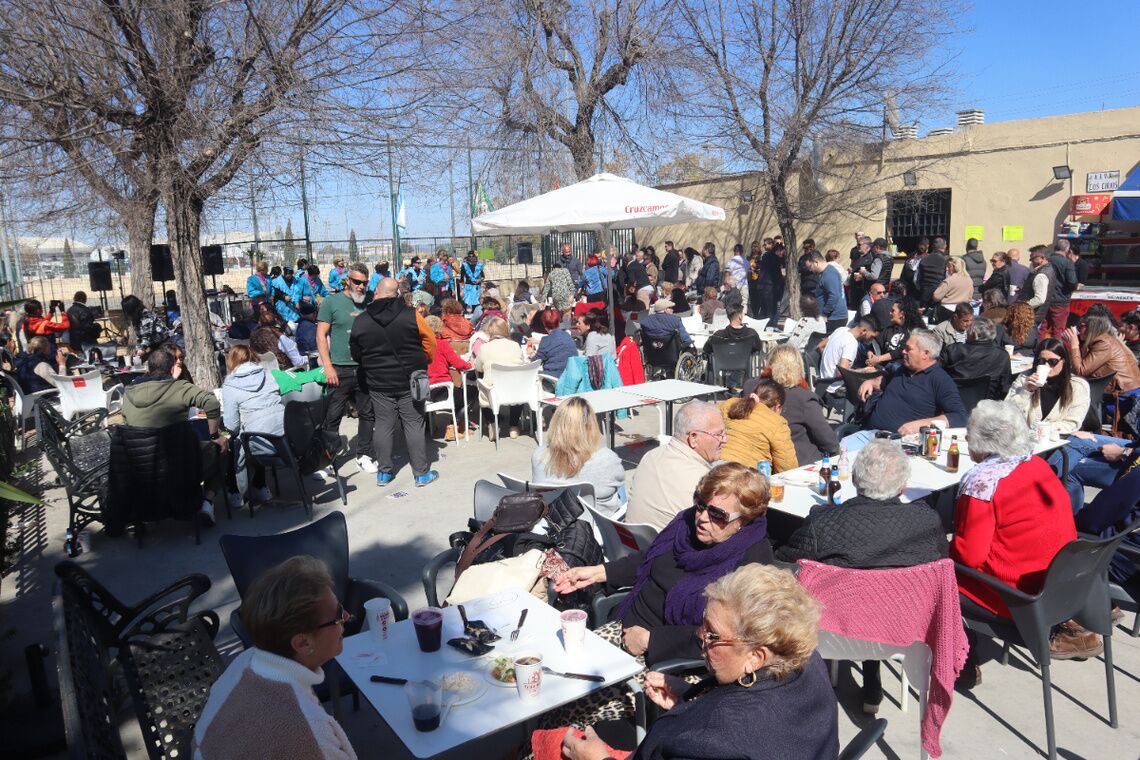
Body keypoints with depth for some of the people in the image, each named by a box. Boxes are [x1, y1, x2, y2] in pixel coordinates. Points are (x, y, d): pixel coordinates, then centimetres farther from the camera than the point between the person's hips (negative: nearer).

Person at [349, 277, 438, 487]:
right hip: (410, 381, -2)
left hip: (379, 383, 2)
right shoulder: (411, 315, -11)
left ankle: (383, 472, 18)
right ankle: (422, 473, 9)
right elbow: (430, 341, -2)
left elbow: (356, 354, 7)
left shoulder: (360, 321, -4)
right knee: (414, 425, 4)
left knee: (383, 425, 10)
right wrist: (424, 362, 15)